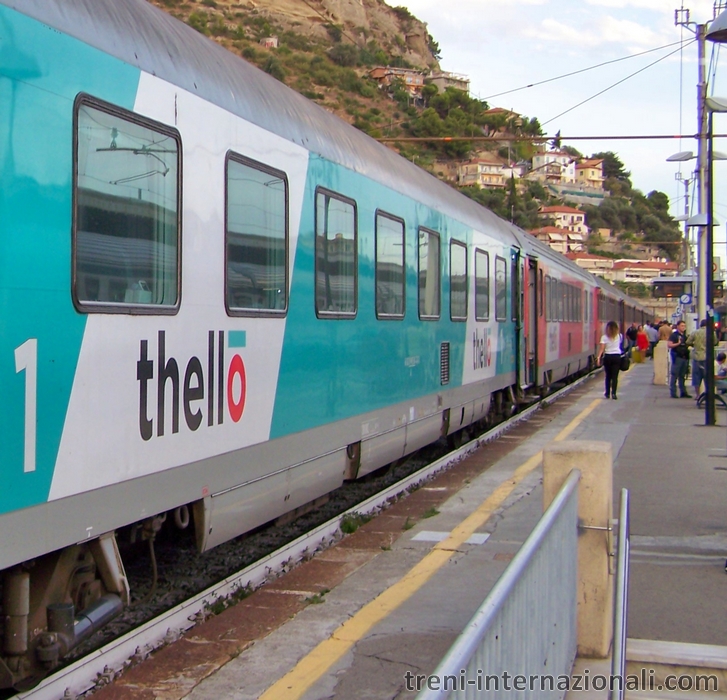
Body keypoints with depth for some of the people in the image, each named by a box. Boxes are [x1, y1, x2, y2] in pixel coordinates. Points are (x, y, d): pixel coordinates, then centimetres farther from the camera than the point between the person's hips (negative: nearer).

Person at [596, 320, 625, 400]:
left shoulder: (604, 337, -6)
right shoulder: (619, 336, 1)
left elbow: (602, 348, -14)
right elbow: (621, 345, 12)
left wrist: (598, 357, -18)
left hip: (607, 357, 0)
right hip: (617, 357, 0)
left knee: (608, 376, 14)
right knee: (615, 376, -2)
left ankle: (607, 393, 21)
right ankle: (613, 393, -15)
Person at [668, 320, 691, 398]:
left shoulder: (685, 336, 17)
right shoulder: (674, 335, -4)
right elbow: (669, 345, -13)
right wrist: (678, 343, -20)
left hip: (685, 357, 7)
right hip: (677, 357, -7)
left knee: (682, 376, 12)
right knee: (674, 375, -4)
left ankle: (683, 392, 16)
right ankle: (673, 393, -3)